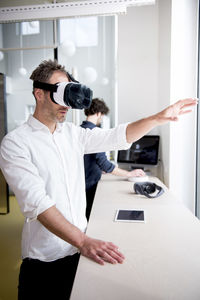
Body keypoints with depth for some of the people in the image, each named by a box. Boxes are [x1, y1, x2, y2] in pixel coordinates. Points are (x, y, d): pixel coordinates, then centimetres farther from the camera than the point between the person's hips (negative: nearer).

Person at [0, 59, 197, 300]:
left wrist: (159, 118, -8)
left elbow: (117, 137, 3)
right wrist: (83, 241, -33)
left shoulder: (72, 133, 4)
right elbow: (36, 202, -25)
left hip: (81, 248, 5)